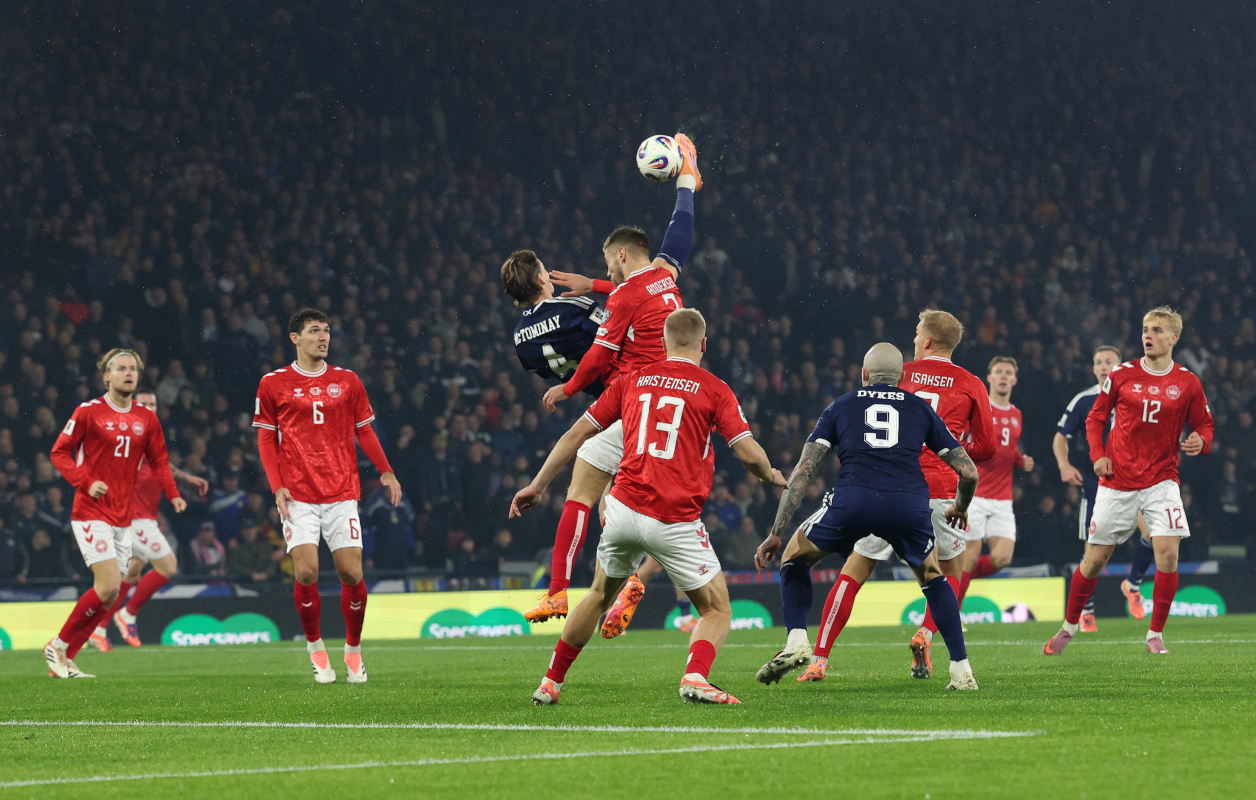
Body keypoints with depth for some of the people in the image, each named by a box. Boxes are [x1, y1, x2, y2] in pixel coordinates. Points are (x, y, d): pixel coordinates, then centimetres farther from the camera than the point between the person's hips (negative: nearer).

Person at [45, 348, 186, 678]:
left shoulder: (147, 419, 9)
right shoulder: (88, 412, -5)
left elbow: (159, 461, 16)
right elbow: (59, 452, -2)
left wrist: (173, 494, -1)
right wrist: (86, 481, -17)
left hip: (123, 517, 6)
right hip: (91, 513, -6)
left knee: (110, 592, 3)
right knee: (109, 586, -17)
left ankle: (64, 661, 12)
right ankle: (58, 647, -2)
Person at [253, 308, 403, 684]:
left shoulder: (347, 381, 10)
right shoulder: (274, 383, 5)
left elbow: (364, 430, 15)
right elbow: (266, 439, 8)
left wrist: (386, 472, 4)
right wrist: (277, 486, -3)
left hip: (342, 493, 2)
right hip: (298, 496, -2)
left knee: (351, 573, -3)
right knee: (306, 572, -12)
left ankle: (353, 649, 15)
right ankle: (315, 647, 8)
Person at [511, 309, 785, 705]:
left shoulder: (632, 380, 13)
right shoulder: (714, 389, 2)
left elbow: (576, 434, 13)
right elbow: (749, 453, -5)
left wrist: (537, 485, 21)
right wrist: (772, 477, 18)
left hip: (625, 508, 3)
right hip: (676, 520, -3)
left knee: (600, 595, 28)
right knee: (717, 612, 9)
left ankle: (550, 683, 31)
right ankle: (695, 677, -20)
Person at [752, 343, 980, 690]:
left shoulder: (841, 406, 24)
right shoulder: (921, 408, 25)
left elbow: (803, 471, 15)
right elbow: (969, 472, 25)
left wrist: (776, 533, 16)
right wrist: (960, 508, 46)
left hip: (853, 498, -1)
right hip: (911, 502, 1)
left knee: (795, 557, 24)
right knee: (933, 578, 29)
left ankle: (796, 643, 5)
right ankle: (962, 670, 21)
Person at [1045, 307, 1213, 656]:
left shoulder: (1187, 382, 1)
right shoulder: (1122, 375, 1)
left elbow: (1204, 425, 9)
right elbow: (1096, 417, 10)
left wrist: (1200, 441, -13)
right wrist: (1097, 454, -4)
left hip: (1161, 480, 0)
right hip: (1117, 480, 0)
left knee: (1168, 551, -15)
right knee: (1095, 558, 4)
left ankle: (1155, 635, -1)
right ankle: (1070, 625, 24)